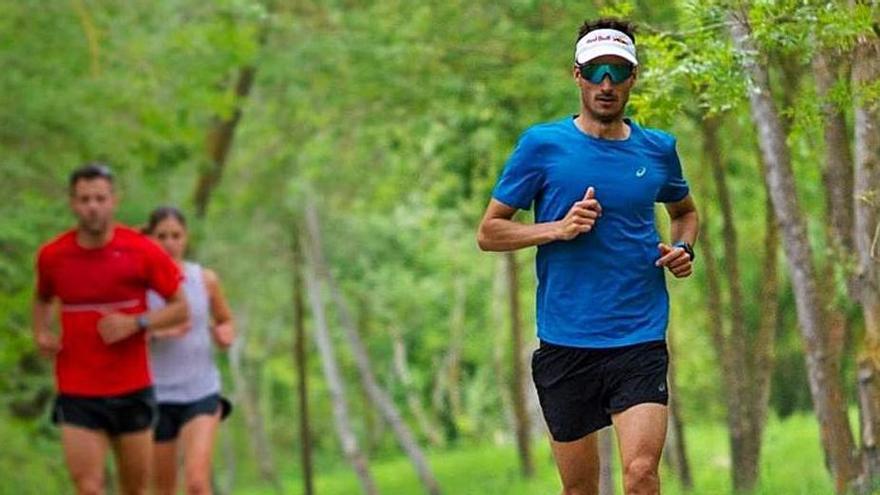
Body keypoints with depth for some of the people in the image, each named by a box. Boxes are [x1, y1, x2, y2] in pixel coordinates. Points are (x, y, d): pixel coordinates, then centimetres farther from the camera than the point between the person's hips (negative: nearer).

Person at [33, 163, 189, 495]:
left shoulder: (142, 251, -6)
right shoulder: (52, 256, 0)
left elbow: (180, 308, 0)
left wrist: (136, 323, -16)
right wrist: (41, 332, 1)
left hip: (132, 393, 0)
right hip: (77, 394, 0)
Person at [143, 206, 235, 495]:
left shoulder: (206, 280, 3)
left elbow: (225, 321, 18)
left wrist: (225, 333, -5)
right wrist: (154, 331, -20)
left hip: (201, 393, 0)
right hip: (157, 396, 0)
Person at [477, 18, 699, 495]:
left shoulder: (657, 149, 8)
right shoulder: (542, 145, 0)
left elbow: (684, 209, 28)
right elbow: (489, 231, 3)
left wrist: (683, 249, 6)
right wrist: (558, 228, -13)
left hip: (640, 342, 1)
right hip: (564, 344, 0)